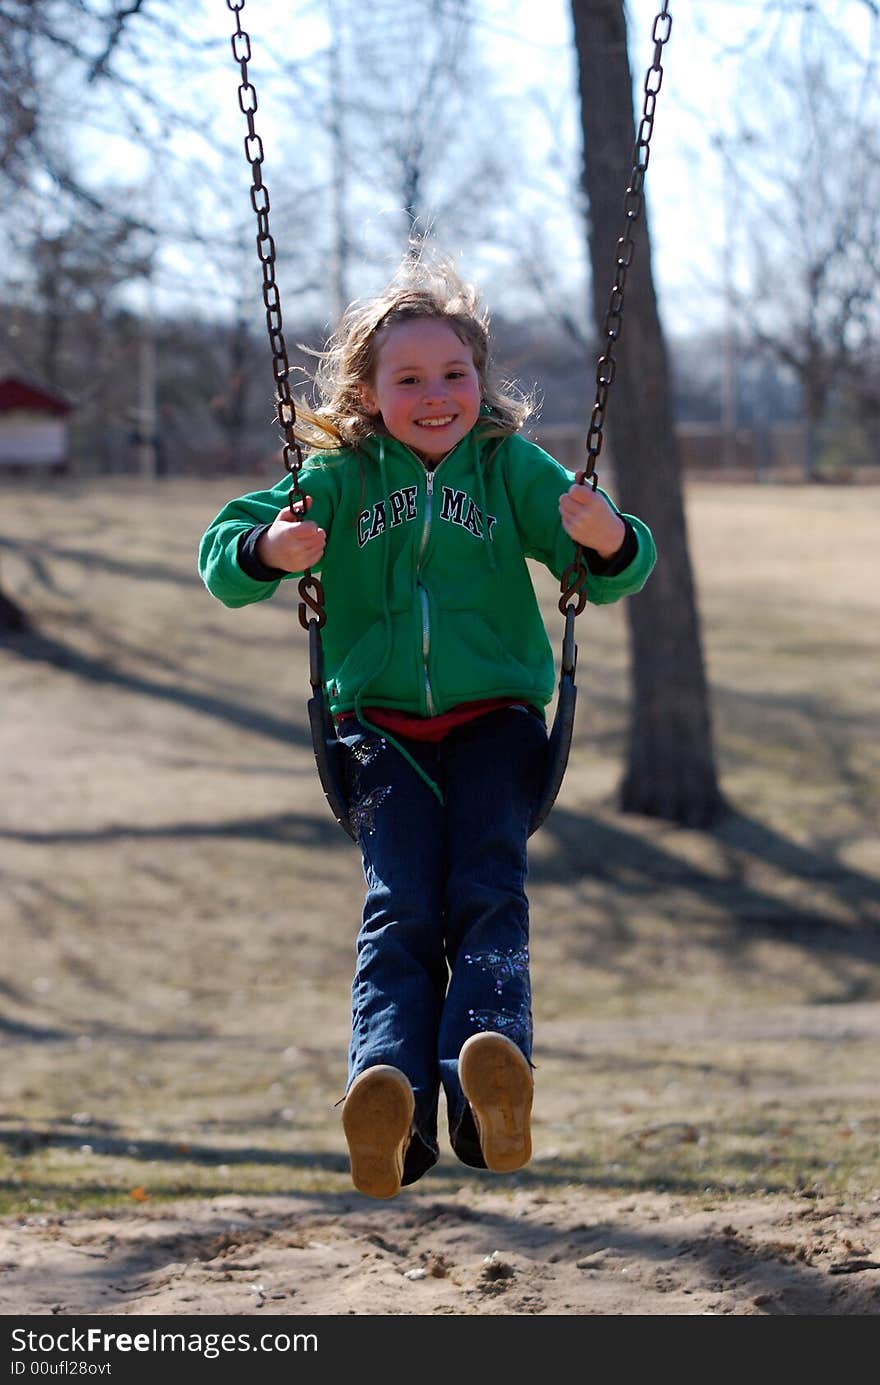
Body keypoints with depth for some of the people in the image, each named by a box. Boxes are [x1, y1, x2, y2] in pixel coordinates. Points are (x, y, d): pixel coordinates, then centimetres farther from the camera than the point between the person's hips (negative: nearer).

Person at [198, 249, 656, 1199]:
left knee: (486, 892, -20)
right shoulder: (340, 477, 8)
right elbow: (222, 557, 4)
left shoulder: (510, 467, 7)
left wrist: (609, 543, -23)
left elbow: (610, 574, 2)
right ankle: (388, 1100, -37)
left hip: (494, 719, 0)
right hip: (381, 728, 0)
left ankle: (488, 1082, -41)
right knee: (400, 907, -17)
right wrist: (268, 550, -21)